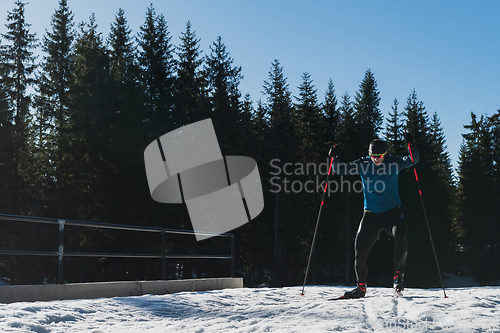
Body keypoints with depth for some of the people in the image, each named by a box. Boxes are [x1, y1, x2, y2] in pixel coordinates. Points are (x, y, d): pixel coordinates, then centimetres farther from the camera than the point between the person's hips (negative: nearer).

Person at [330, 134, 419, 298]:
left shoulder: (393, 162, -3)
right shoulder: (363, 164, 0)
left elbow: (413, 160, -13)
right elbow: (341, 170, 2)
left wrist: (411, 146, -30)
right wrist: (334, 159, -18)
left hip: (392, 212, -2)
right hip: (371, 215, 2)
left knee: (400, 239, -30)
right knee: (360, 253, -1)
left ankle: (398, 276, -9)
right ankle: (361, 287, 20)